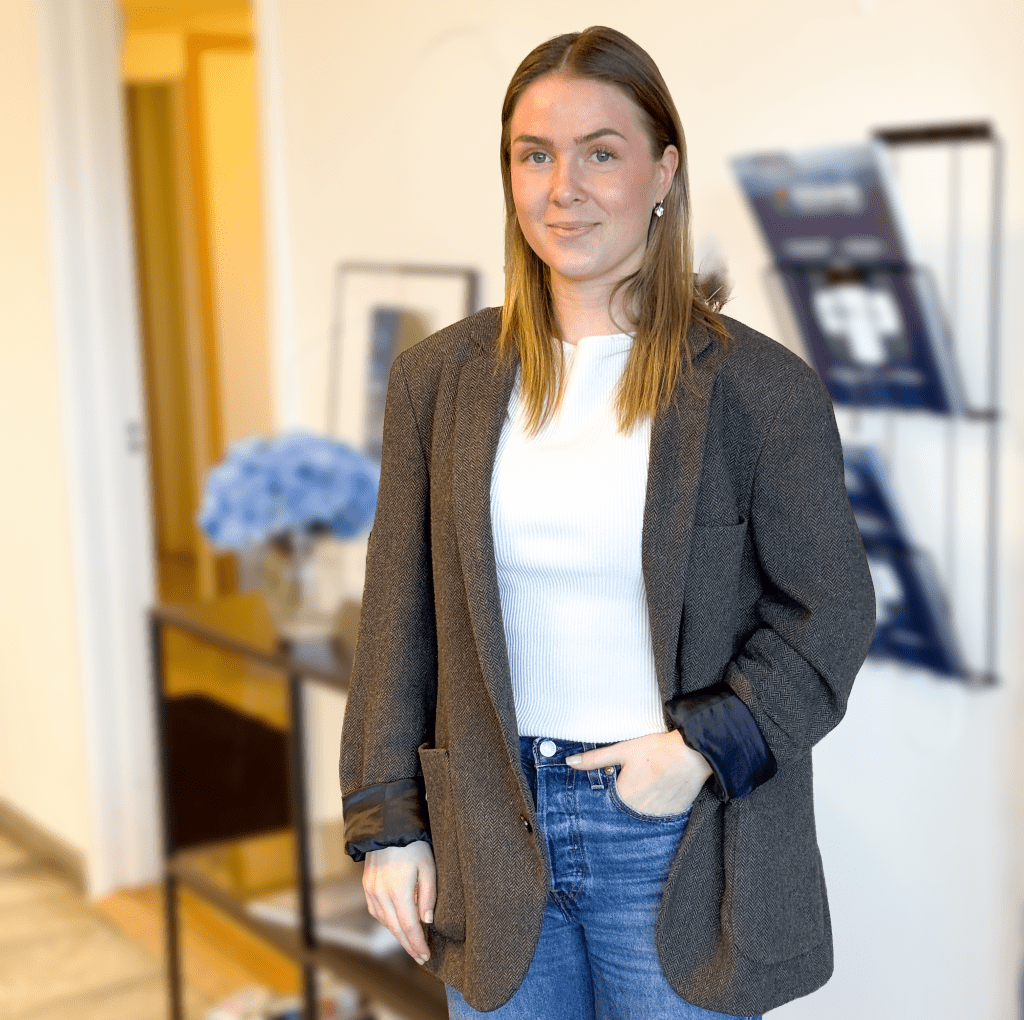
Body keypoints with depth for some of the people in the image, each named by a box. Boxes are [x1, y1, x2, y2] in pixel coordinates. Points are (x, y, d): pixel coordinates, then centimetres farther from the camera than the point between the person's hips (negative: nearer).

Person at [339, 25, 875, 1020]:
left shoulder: (761, 387, -7)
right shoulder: (438, 378, 2)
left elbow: (830, 612, -4)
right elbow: (399, 616, 5)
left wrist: (703, 748, -15)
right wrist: (387, 822, 3)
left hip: (679, 844, -2)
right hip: (492, 838, 3)